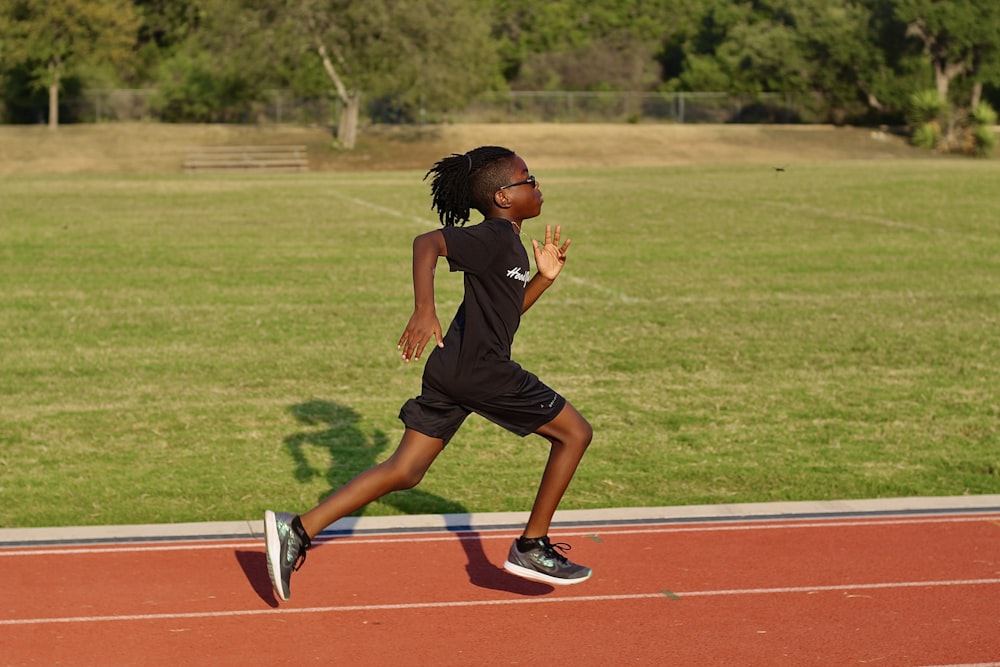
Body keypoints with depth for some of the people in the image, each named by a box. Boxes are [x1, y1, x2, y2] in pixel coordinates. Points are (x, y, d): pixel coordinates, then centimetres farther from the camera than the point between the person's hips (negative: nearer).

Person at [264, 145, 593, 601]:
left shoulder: (509, 244, 19)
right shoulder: (495, 237, -11)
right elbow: (427, 243, -25)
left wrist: (544, 277, 17)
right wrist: (424, 309, -37)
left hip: (451, 371, 9)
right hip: (482, 371, -9)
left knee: (404, 471, 8)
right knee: (575, 432, 7)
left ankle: (298, 530, 0)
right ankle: (532, 547, 12)